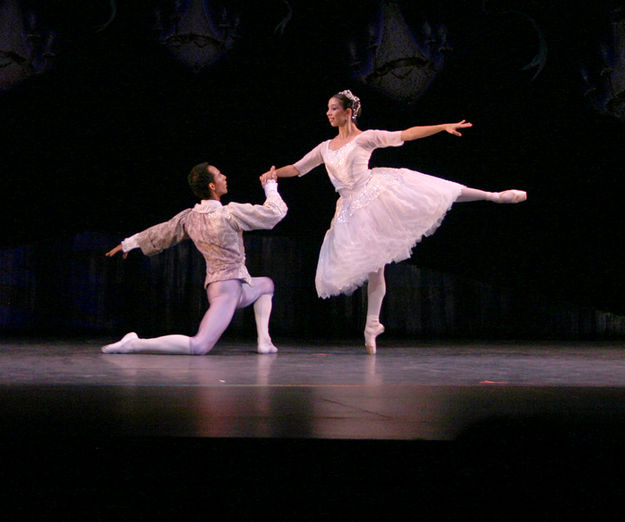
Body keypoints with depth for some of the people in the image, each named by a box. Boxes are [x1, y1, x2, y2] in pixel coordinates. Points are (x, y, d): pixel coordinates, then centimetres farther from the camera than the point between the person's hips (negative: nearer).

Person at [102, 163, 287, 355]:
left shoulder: (190, 217, 4)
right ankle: (133, 344, -23)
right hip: (227, 288, -9)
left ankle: (264, 341, 21)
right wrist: (270, 185, 9)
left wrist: (128, 243, 32)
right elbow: (275, 212, -9)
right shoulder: (231, 213, -17)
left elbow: (161, 232, 17)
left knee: (266, 284, 33)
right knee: (199, 347, -19)